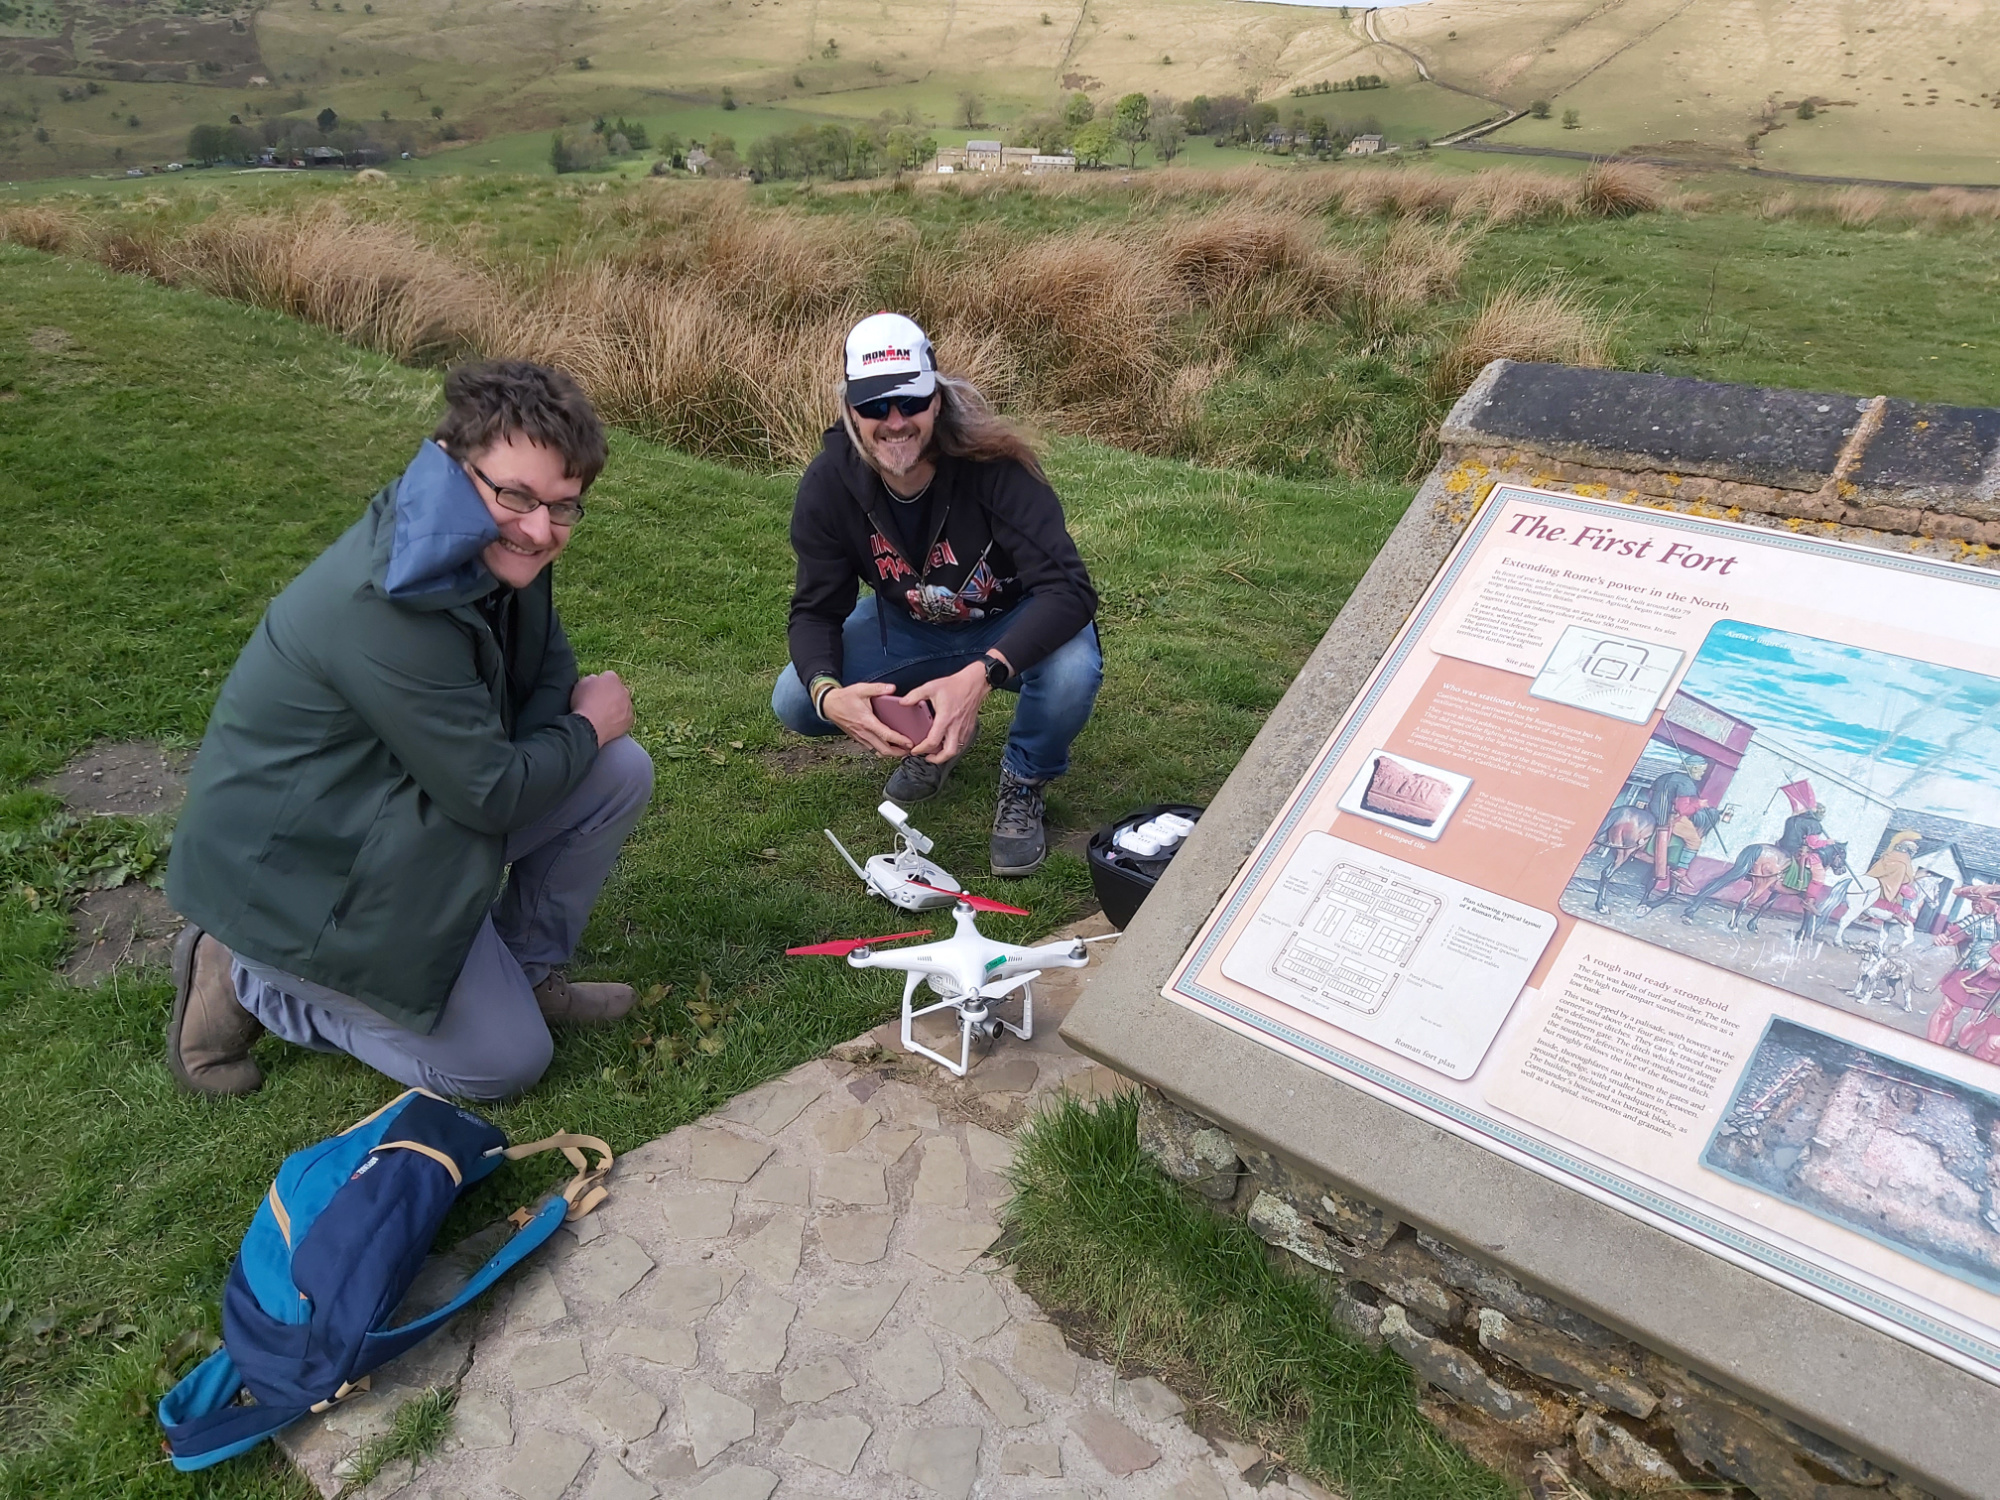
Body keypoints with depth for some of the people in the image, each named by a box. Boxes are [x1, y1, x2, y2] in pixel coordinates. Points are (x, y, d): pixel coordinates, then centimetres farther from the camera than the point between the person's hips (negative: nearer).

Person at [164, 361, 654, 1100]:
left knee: (621, 773, -2)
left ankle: (524, 970, 16)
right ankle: (247, 982, 9)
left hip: (404, 807, 8)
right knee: (506, 1063, -2)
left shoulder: (495, 549, -7)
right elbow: (490, 794, -27)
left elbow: (548, 670, 5)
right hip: (300, 872, -8)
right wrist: (586, 726, -10)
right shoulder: (387, 606, -34)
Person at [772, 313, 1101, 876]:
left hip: (1012, 624, -3)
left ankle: (1023, 783, -2)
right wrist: (828, 693, -37)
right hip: (909, 627, 4)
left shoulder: (993, 465, -32)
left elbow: (1069, 588, -38)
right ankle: (927, 734, 13)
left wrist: (981, 675, -54)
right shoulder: (829, 483, -20)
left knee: (1072, 673, -37)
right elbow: (815, 611, -14)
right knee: (794, 701, -17)